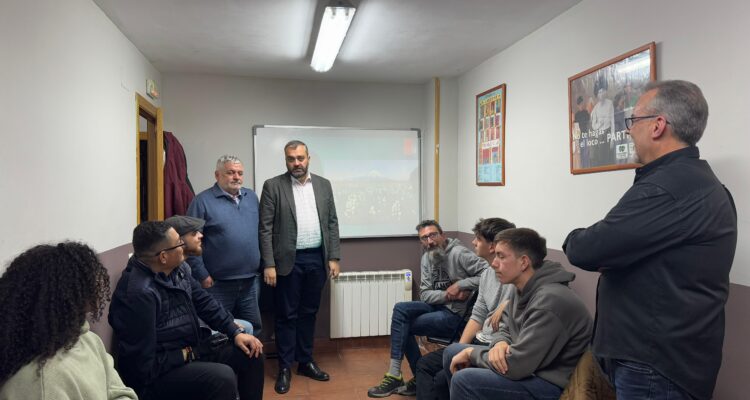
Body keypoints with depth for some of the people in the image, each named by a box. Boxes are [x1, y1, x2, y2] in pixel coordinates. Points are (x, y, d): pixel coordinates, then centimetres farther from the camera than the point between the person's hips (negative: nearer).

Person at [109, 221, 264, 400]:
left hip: (191, 347, 9)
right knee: (222, 378, -29)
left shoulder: (178, 267, -3)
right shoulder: (139, 293, -29)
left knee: (251, 353, 2)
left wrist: (236, 332, -1)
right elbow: (144, 364, -26)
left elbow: (204, 302, 7)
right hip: (157, 372, -8)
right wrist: (186, 355, -14)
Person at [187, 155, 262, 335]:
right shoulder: (203, 200, -8)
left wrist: (263, 264, 10)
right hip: (218, 283, -5)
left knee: (253, 329, 15)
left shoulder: (251, 197, 9)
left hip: (250, 281, 5)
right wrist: (202, 275, -12)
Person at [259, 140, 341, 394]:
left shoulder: (323, 185, 7)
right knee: (286, 315, 6)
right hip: (288, 260, -3)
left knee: (309, 313, 14)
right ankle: (285, 367, 19)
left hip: (317, 259, 3)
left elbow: (332, 223, 7)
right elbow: (266, 228, -6)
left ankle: (306, 361, 27)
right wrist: (269, 264, -11)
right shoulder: (273, 186, -3)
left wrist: (333, 257, 2)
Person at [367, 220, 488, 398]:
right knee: (400, 309, -11)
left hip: (456, 314, -7)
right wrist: (448, 294, -17)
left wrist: (459, 285, -22)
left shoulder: (458, 253, -16)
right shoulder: (426, 258, 7)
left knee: (402, 326, -12)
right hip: (438, 306, 7)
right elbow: (425, 295, 1)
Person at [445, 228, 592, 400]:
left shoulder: (549, 301, -28)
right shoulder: (523, 289, 2)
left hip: (551, 384, -9)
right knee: (452, 352, 9)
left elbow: (514, 366, -28)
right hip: (529, 365, 9)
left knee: (464, 380, -24)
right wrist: (500, 344, -10)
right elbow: (507, 330, 15)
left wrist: (472, 352, -12)